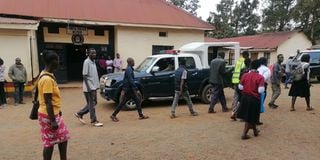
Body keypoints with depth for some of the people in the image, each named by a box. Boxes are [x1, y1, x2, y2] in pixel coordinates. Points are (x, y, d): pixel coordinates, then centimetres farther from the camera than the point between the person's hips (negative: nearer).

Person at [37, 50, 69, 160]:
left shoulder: (47, 75, 7)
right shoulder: (47, 79, -24)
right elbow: (47, 102, -24)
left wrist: (58, 111, 23)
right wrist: (53, 121, -21)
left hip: (54, 113, 10)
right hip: (48, 116, -10)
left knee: (63, 138, 17)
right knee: (49, 143, 5)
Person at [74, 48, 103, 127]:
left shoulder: (93, 62, 12)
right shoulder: (87, 62, -15)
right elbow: (85, 75, -18)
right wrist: (89, 87, -22)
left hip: (94, 86, 9)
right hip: (89, 88, -9)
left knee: (93, 103, 16)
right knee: (91, 104, 0)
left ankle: (79, 114, 28)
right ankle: (94, 121, 11)